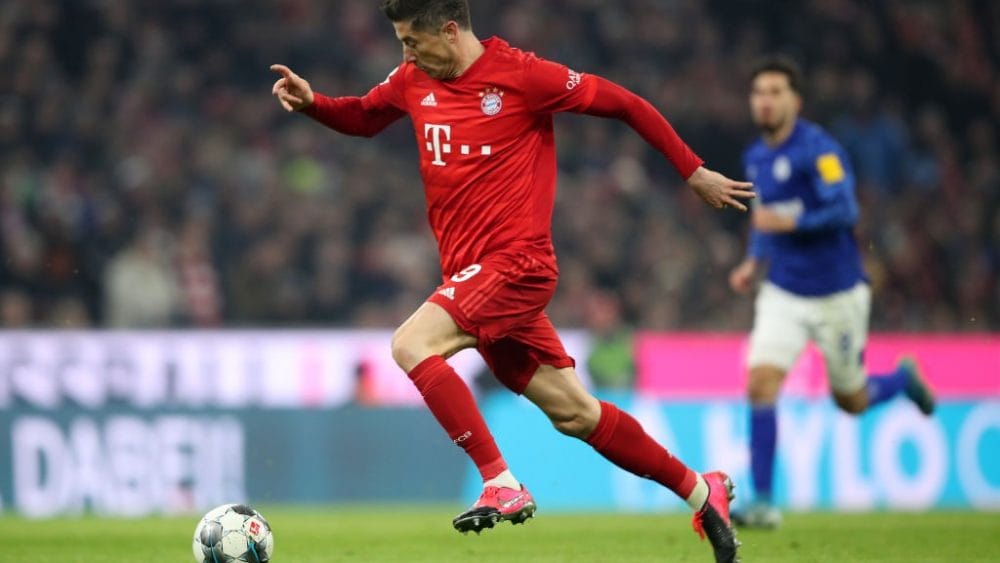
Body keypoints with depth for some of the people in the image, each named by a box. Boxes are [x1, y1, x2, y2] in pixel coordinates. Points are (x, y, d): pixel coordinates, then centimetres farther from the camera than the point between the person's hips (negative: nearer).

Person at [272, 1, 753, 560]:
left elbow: (626, 104, -3)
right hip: (471, 273, 7)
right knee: (574, 413, 8)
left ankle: (502, 486, -22)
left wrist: (694, 171, 1)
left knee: (411, 344, -24)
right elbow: (363, 117, 28)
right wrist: (310, 101, 7)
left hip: (516, 262, -7)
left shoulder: (521, 75, -10)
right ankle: (700, 490, 21)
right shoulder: (412, 82, 9)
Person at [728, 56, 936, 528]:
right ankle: (763, 503, -11)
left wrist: (790, 223, -34)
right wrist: (754, 261, 9)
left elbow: (845, 210, -25)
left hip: (835, 293, -5)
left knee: (851, 402, 8)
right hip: (783, 294, 5)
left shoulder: (819, 150, -16)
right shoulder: (755, 157, 7)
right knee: (761, 383, -15)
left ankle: (903, 378, 43)